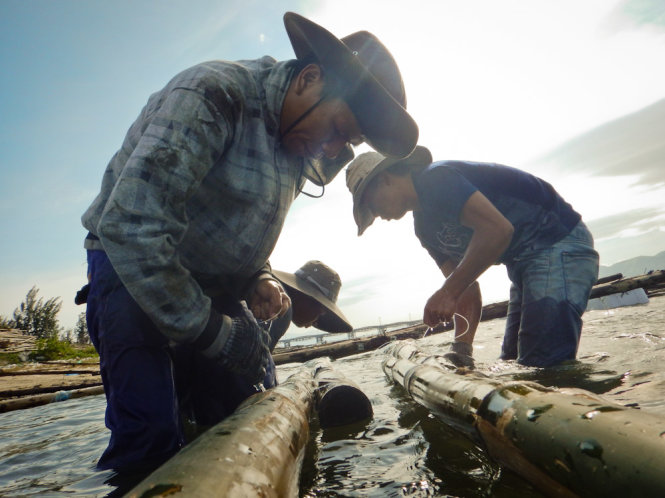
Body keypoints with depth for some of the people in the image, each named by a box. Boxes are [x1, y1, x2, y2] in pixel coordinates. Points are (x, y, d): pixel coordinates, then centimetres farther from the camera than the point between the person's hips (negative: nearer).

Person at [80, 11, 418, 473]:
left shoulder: (299, 150, 2)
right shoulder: (212, 94, -24)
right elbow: (131, 225, -32)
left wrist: (259, 279, -6)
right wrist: (209, 330, -25)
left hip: (215, 286, 7)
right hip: (134, 269, -6)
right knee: (152, 434, -16)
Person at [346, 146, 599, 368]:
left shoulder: (435, 178, -16)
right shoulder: (424, 227, 12)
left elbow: (497, 229, -30)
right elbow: (467, 289, 8)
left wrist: (448, 291, -28)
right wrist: (462, 347, -5)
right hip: (523, 263, 10)